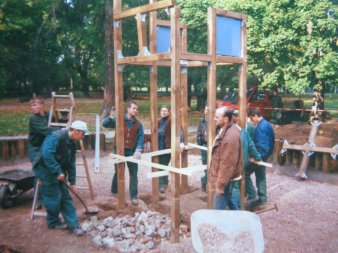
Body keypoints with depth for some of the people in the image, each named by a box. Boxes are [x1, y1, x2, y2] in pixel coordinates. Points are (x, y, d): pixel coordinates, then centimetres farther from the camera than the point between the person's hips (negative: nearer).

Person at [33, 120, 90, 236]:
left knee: (66, 197, 6)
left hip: (59, 173, 8)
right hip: (47, 171, -8)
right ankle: (53, 222, 22)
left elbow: (71, 164, 9)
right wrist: (58, 172, -32)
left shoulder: (72, 143, 5)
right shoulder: (55, 137, -23)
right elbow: (47, 155, -34)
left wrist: (72, 182, 8)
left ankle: (73, 224, 10)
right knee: (54, 198, -1)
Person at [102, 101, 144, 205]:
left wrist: (138, 150, -18)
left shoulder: (138, 124, 4)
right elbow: (105, 124, -5)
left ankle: (134, 196, 8)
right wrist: (111, 117, -25)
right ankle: (114, 191, 31)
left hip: (132, 151, 1)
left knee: (133, 173, 1)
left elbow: (141, 138, -3)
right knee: (118, 172, 11)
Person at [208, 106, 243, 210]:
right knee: (229, 203, 23)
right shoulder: (225, 130, 6)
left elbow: (227, 164, -27)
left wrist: (220, 184, -23)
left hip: (225, 179, -10)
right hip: (225, 176, 10)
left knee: (219, 210, -1)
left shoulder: (230, 137, -28)